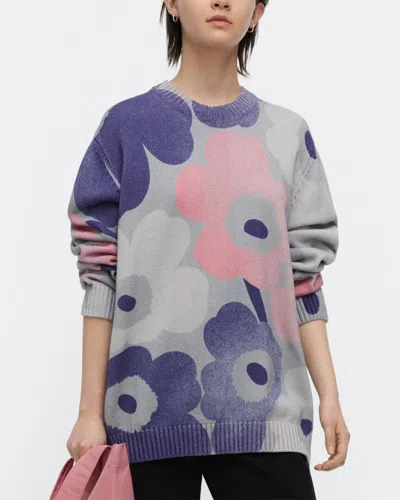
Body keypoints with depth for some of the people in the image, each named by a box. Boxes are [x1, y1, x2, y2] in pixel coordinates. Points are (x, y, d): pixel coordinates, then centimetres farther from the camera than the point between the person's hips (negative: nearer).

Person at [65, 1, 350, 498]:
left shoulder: (288, 135, 9)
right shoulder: (128, 126, 3)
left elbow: (303, 279, 9)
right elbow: (101, 278, 0)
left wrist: (329, 394, 3)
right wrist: (90, 410, -3)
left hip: (262, 409, 2)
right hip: (150, 408, -1)